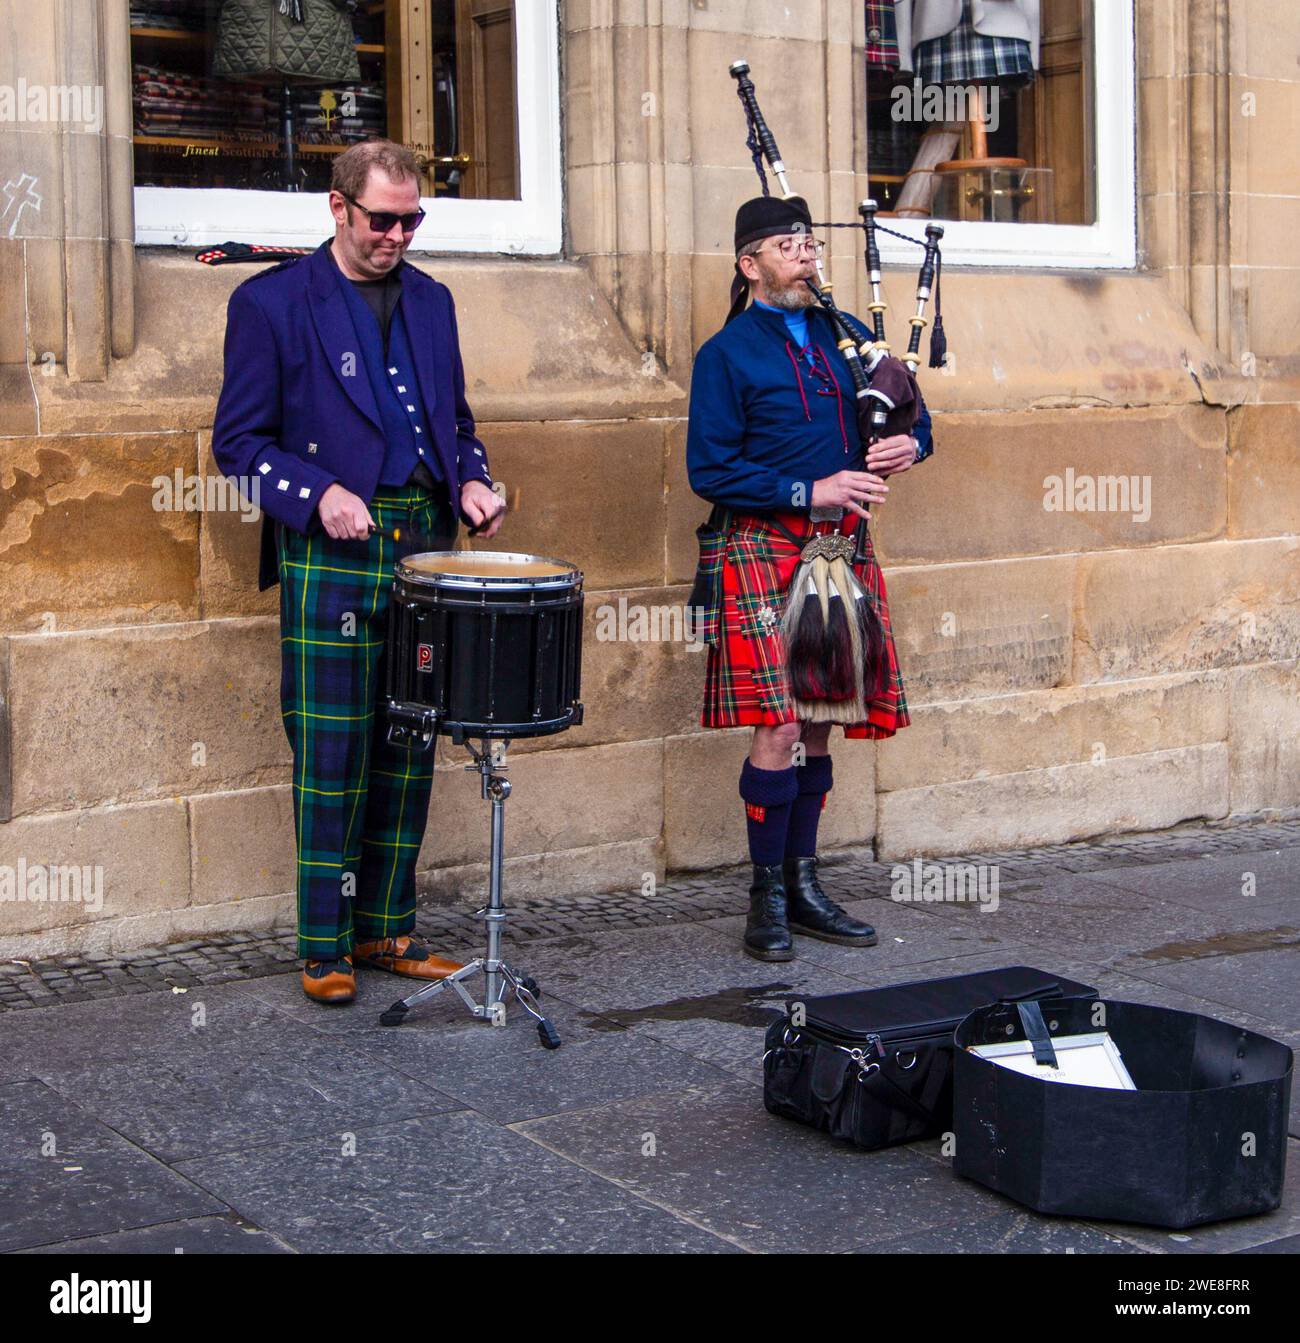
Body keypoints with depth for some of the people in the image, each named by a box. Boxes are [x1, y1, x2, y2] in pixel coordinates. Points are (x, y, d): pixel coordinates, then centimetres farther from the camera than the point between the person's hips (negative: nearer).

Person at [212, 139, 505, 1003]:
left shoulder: (432, 301, 15)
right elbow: (239, 439, -3)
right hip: (332, 558, -5)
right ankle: (325, 946, 7)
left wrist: (471, 481, 2)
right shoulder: (272, 303, -2)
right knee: (333, 755, -3)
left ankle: (387, 928, 20)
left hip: (425, 549, 5)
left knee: (410, 752, 9)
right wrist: (318, 495, -17)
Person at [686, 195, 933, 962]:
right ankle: (768, 897, 2)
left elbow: (913, 413, 22)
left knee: (818, 726, 10)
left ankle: (804, 884, 19)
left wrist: (909, 446, -2)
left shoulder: (844, 336, 13)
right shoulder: (727, 354, -4)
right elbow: (711, 471, -8)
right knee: (779, 728, -10)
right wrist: (810, 492, -15)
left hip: (841, 553, 6)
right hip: (763, 555, -6)